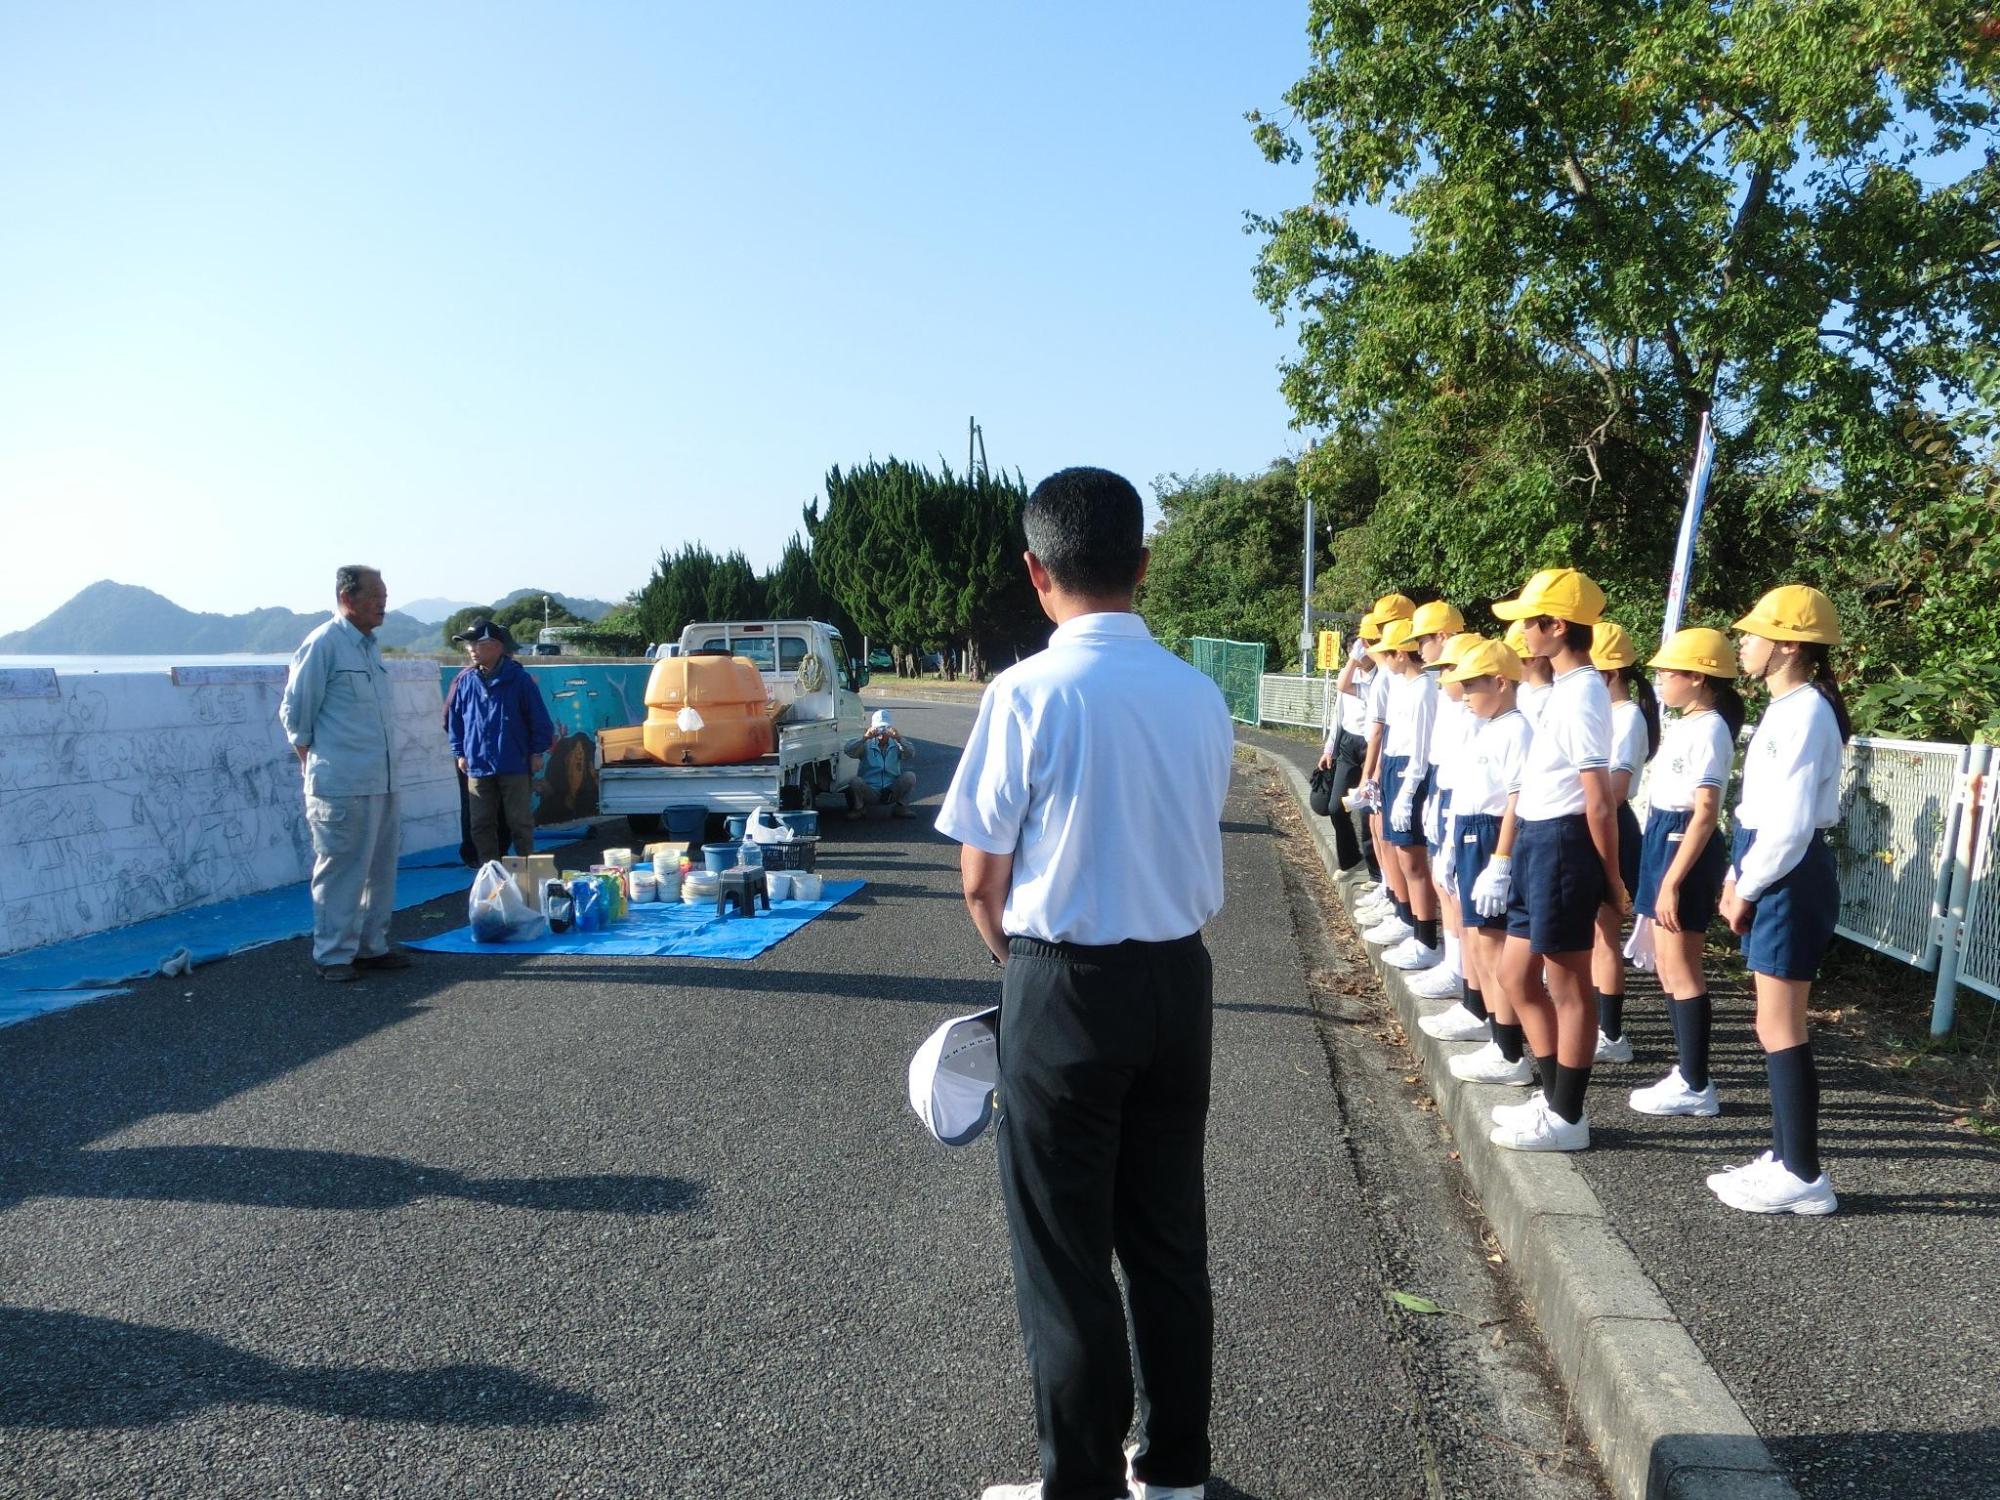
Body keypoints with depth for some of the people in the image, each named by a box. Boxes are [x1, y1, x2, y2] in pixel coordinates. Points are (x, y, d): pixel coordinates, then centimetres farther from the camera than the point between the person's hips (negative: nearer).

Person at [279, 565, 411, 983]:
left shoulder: (371, 645, 14)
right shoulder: (322, 645, -11)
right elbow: (294, 711, -8)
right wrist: (313, 761, 0)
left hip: (381, 783, 8)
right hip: (341, 786, -8)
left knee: (381, 869, 13)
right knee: (340, 871, -1)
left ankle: (371, 946, 24)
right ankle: (332, 955, 8)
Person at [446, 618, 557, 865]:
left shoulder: (519, 678, -5)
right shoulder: (465, 682, 4)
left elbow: (539, 717, -3)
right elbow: (454, 719, 12)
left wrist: (537, 752, -4)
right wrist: (459, 753, 9)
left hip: (516, 766, -3)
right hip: (478, 766, 3)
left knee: (520, 822, 5)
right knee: (482, 825, 8)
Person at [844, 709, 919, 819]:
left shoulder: (896, 745, 5)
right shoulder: (867, 745, 0)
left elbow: (911, 754, -15)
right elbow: (848, 751, -18)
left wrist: (899, 739, -32)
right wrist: (865, 738, -32)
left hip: (891, 793, 2)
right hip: (870, 792, -2)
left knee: (910, 776, -19)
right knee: (856, 782, -31)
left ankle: (900, 808, 2)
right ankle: (856, 809, -1)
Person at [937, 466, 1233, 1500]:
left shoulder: (1030, 692, -15)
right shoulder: (1200, 696, 0)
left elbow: (981, 881, -10)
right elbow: (1186, 843, 7)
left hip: (1064, 988, -5)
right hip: (1177, 977, 6)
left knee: (1066, 1255, 9)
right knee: (1169, 1237, 18)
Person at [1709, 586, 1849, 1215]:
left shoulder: (1804, 713, -18)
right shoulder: (1786, 708, 14)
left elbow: (1791, 824, -22)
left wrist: (1747, 890, -13)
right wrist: (1736, 878, 13)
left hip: (1789, 879, -10)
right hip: (1772, 876, 10)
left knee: (1780, 1030, -3)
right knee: (1778, 1027, 15)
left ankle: (1804, 1178, 7)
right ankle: (1786, 1157, 24)